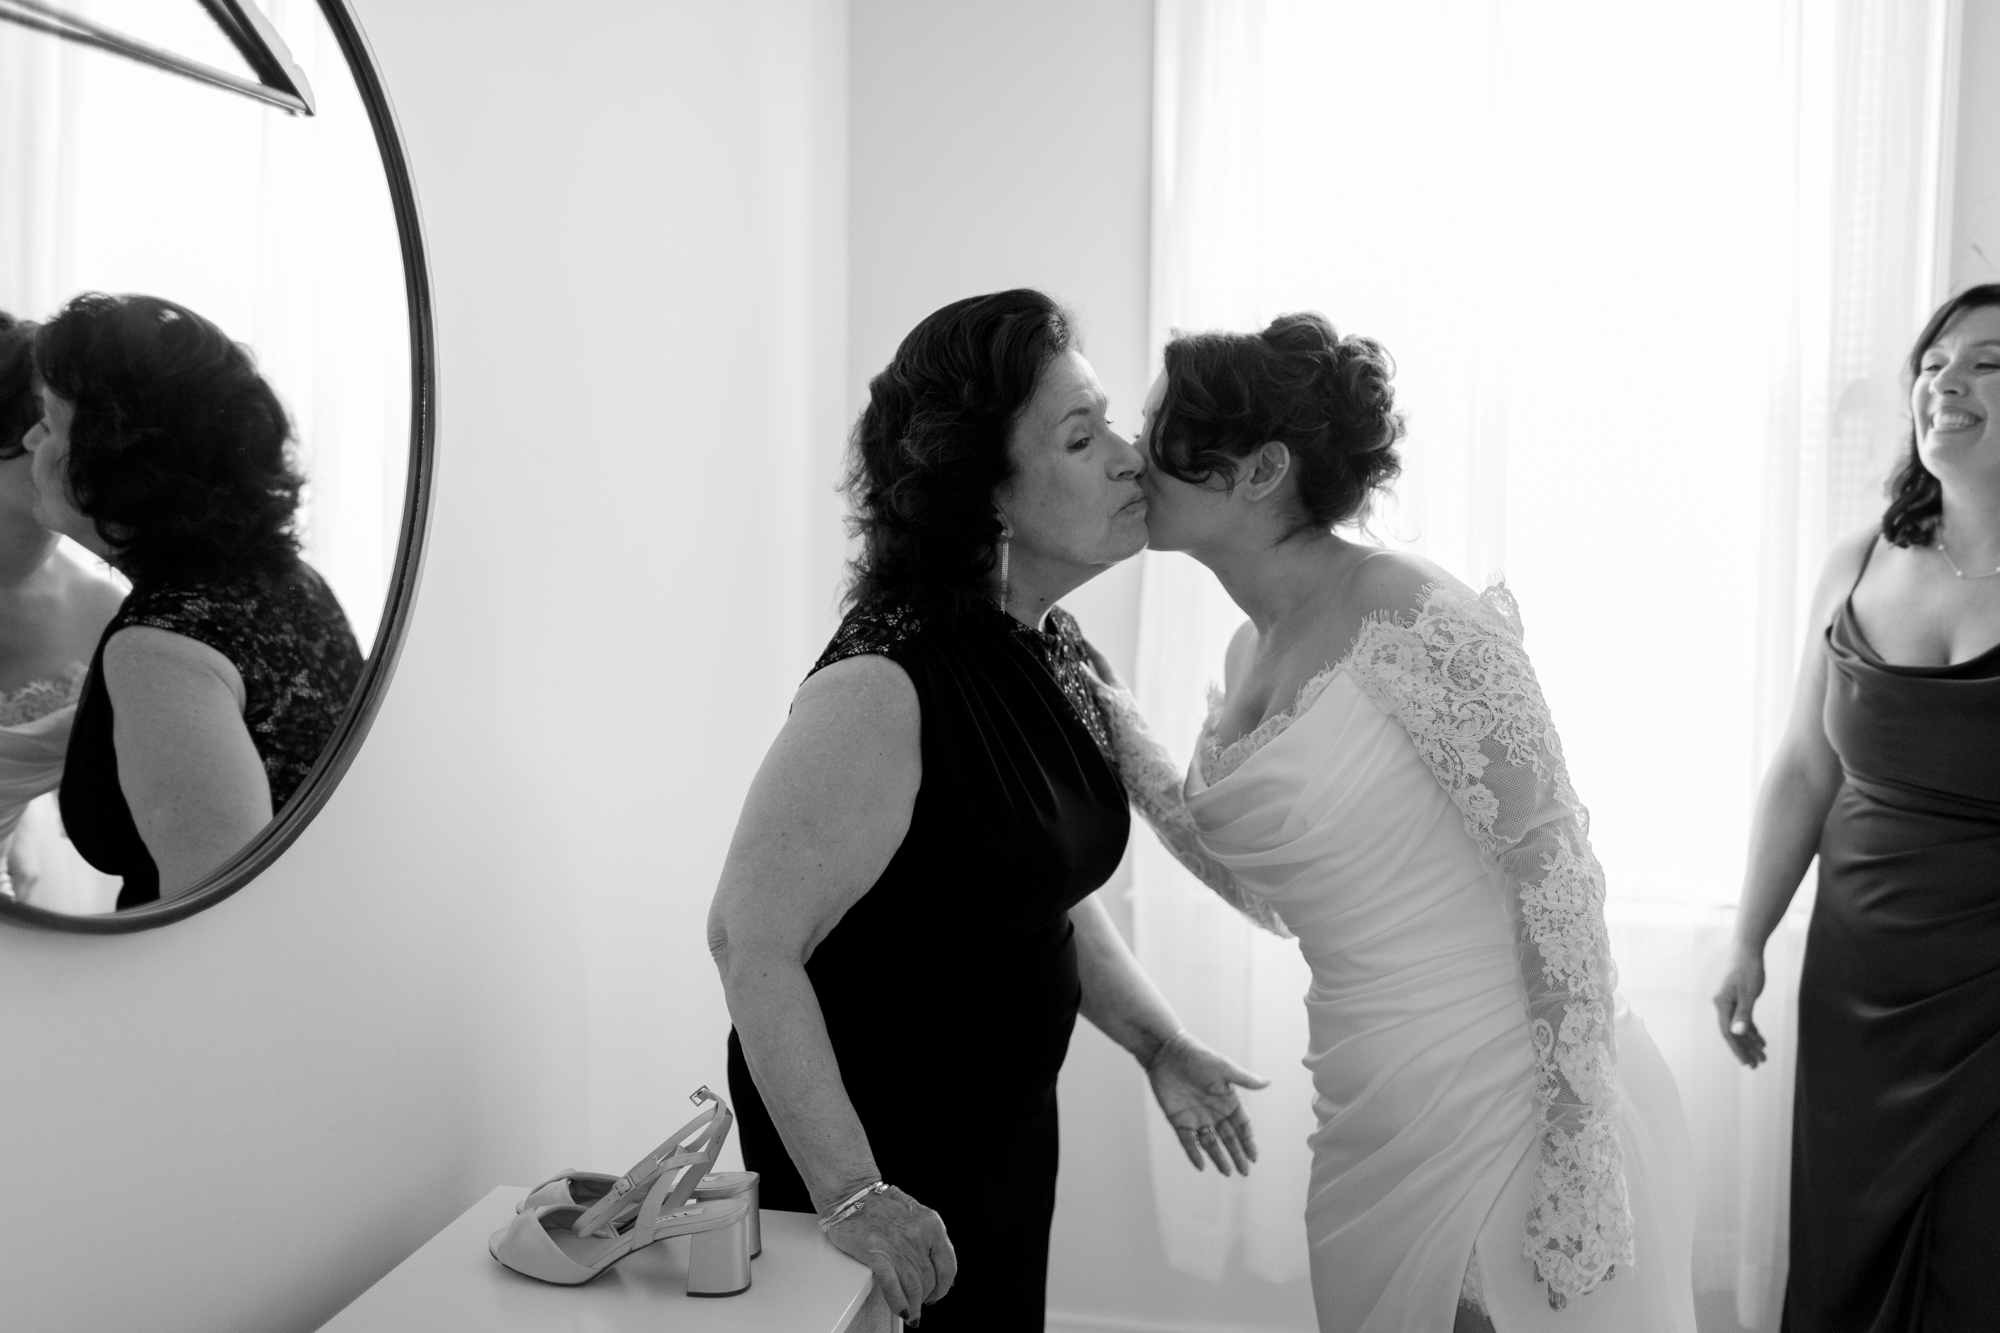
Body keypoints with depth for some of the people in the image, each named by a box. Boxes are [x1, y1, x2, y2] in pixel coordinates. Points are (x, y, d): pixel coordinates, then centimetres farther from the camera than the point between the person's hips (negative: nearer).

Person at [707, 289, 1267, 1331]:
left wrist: (1158, 1045, 5)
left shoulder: (1051, 652, 0)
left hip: (1008, 1126, 8)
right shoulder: (885, 687, -27)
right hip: (876, 1153, -8)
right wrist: (848, 1193, -24)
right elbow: (750, 938, -26)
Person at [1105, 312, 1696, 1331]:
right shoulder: (1250, 654, 6)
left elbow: (1553, 866, -19)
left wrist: (1579, 1153, -20)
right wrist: (1132, 758, 5)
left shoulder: (1411, 618, -18)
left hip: (1510, 1110, -7)